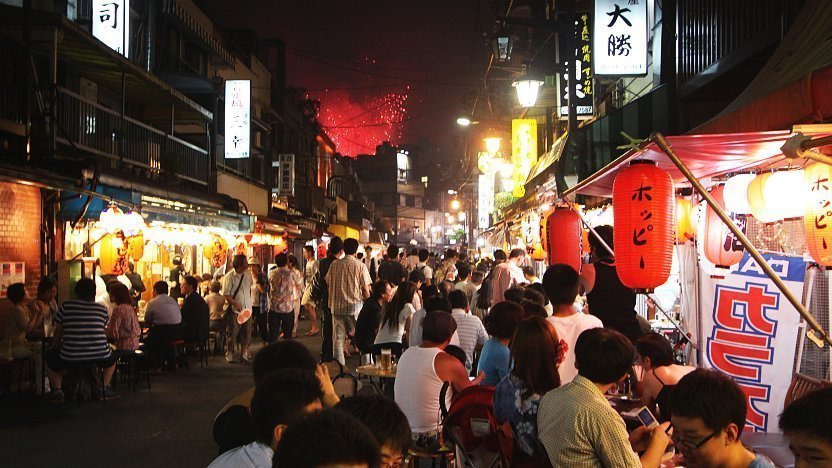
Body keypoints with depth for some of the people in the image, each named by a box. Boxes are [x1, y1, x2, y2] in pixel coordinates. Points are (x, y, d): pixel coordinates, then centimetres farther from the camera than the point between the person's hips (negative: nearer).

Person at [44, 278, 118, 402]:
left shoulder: (66, 306, 0)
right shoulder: (102, 309, 3)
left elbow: (58, 331, 10)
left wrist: (53, 345, 30)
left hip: (70, 358, -1)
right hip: (99, 356, 1)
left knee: (50, 356, 29)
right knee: (111, 357, 35)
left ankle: (57, 390, 21)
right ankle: (105, 387, 23)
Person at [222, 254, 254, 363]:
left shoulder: (247, 275, 4)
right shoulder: (229, 277, -13)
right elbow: (226, 294, -14)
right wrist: (236, 304, -23)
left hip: (247, 309, 5)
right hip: (234, 310, -5)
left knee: (247, 332, 7)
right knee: (233, 333, 3)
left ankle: (244, 354, 19)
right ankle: (230, 354, 18)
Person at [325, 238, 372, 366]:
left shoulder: (334, 265, 2)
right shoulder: (360, 266, -6)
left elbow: (328, 283, 8)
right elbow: (365, 289, -6)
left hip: (337, 306, 3)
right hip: (354, 306, -2)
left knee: (338, 338, 6)